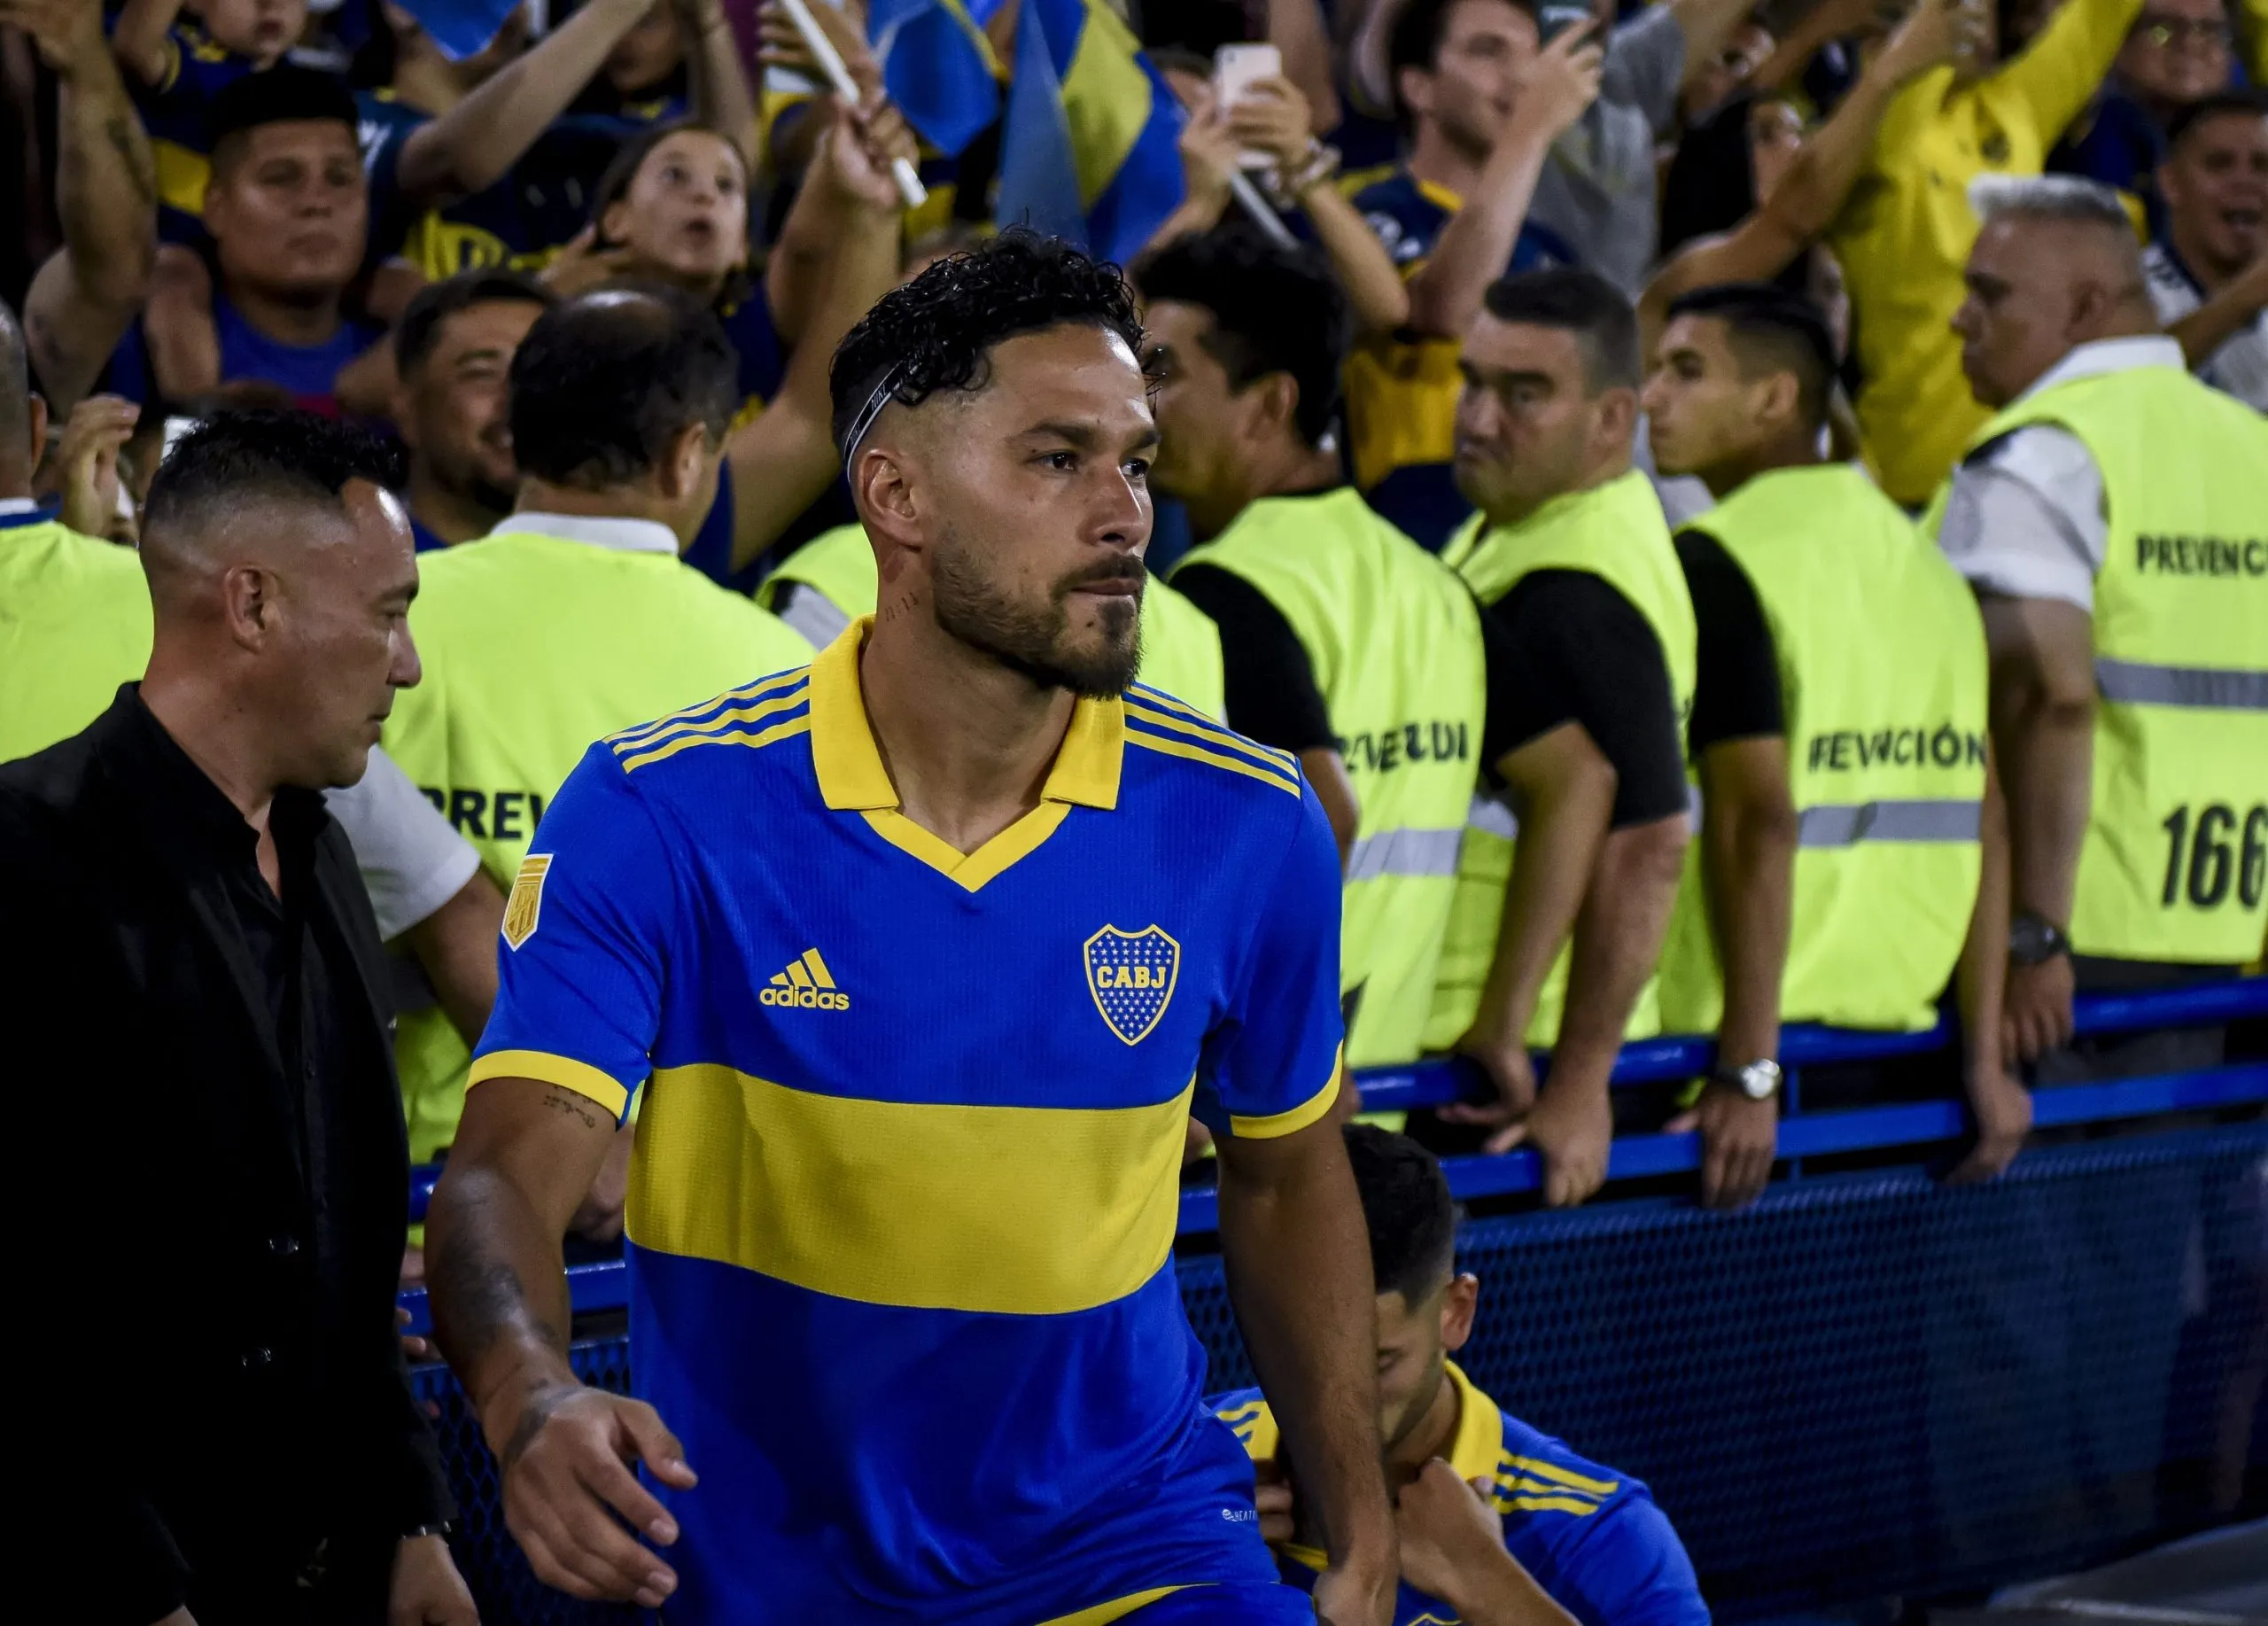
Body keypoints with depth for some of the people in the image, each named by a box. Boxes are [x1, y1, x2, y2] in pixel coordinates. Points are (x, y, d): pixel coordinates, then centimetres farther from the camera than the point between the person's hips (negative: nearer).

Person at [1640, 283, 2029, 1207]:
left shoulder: (1713, 565, -11)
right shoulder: (1919, 557, 12)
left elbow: (1757, 820, -20)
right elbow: (1987, 825, 10)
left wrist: (1750, 1072, -21)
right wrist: (1983, 1058, 12)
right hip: (1897, 1034, 7)